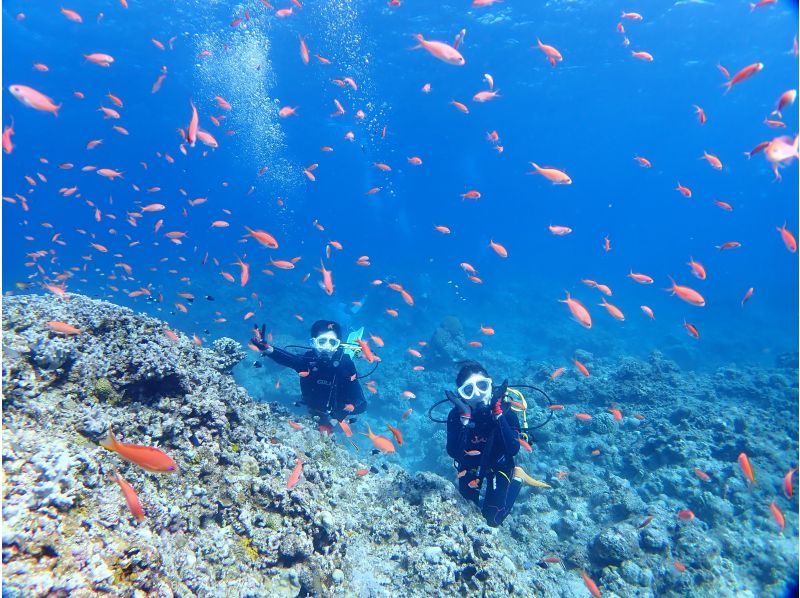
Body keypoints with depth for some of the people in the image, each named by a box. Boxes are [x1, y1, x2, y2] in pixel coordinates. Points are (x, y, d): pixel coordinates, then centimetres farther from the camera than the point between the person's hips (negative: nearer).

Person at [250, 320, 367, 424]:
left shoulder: (346, 364, -31)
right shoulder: (308, 359, -27)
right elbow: (285, 357, -49)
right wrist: (267, 349, -69)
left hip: (337, 414, -2)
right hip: (313, 411, 2)